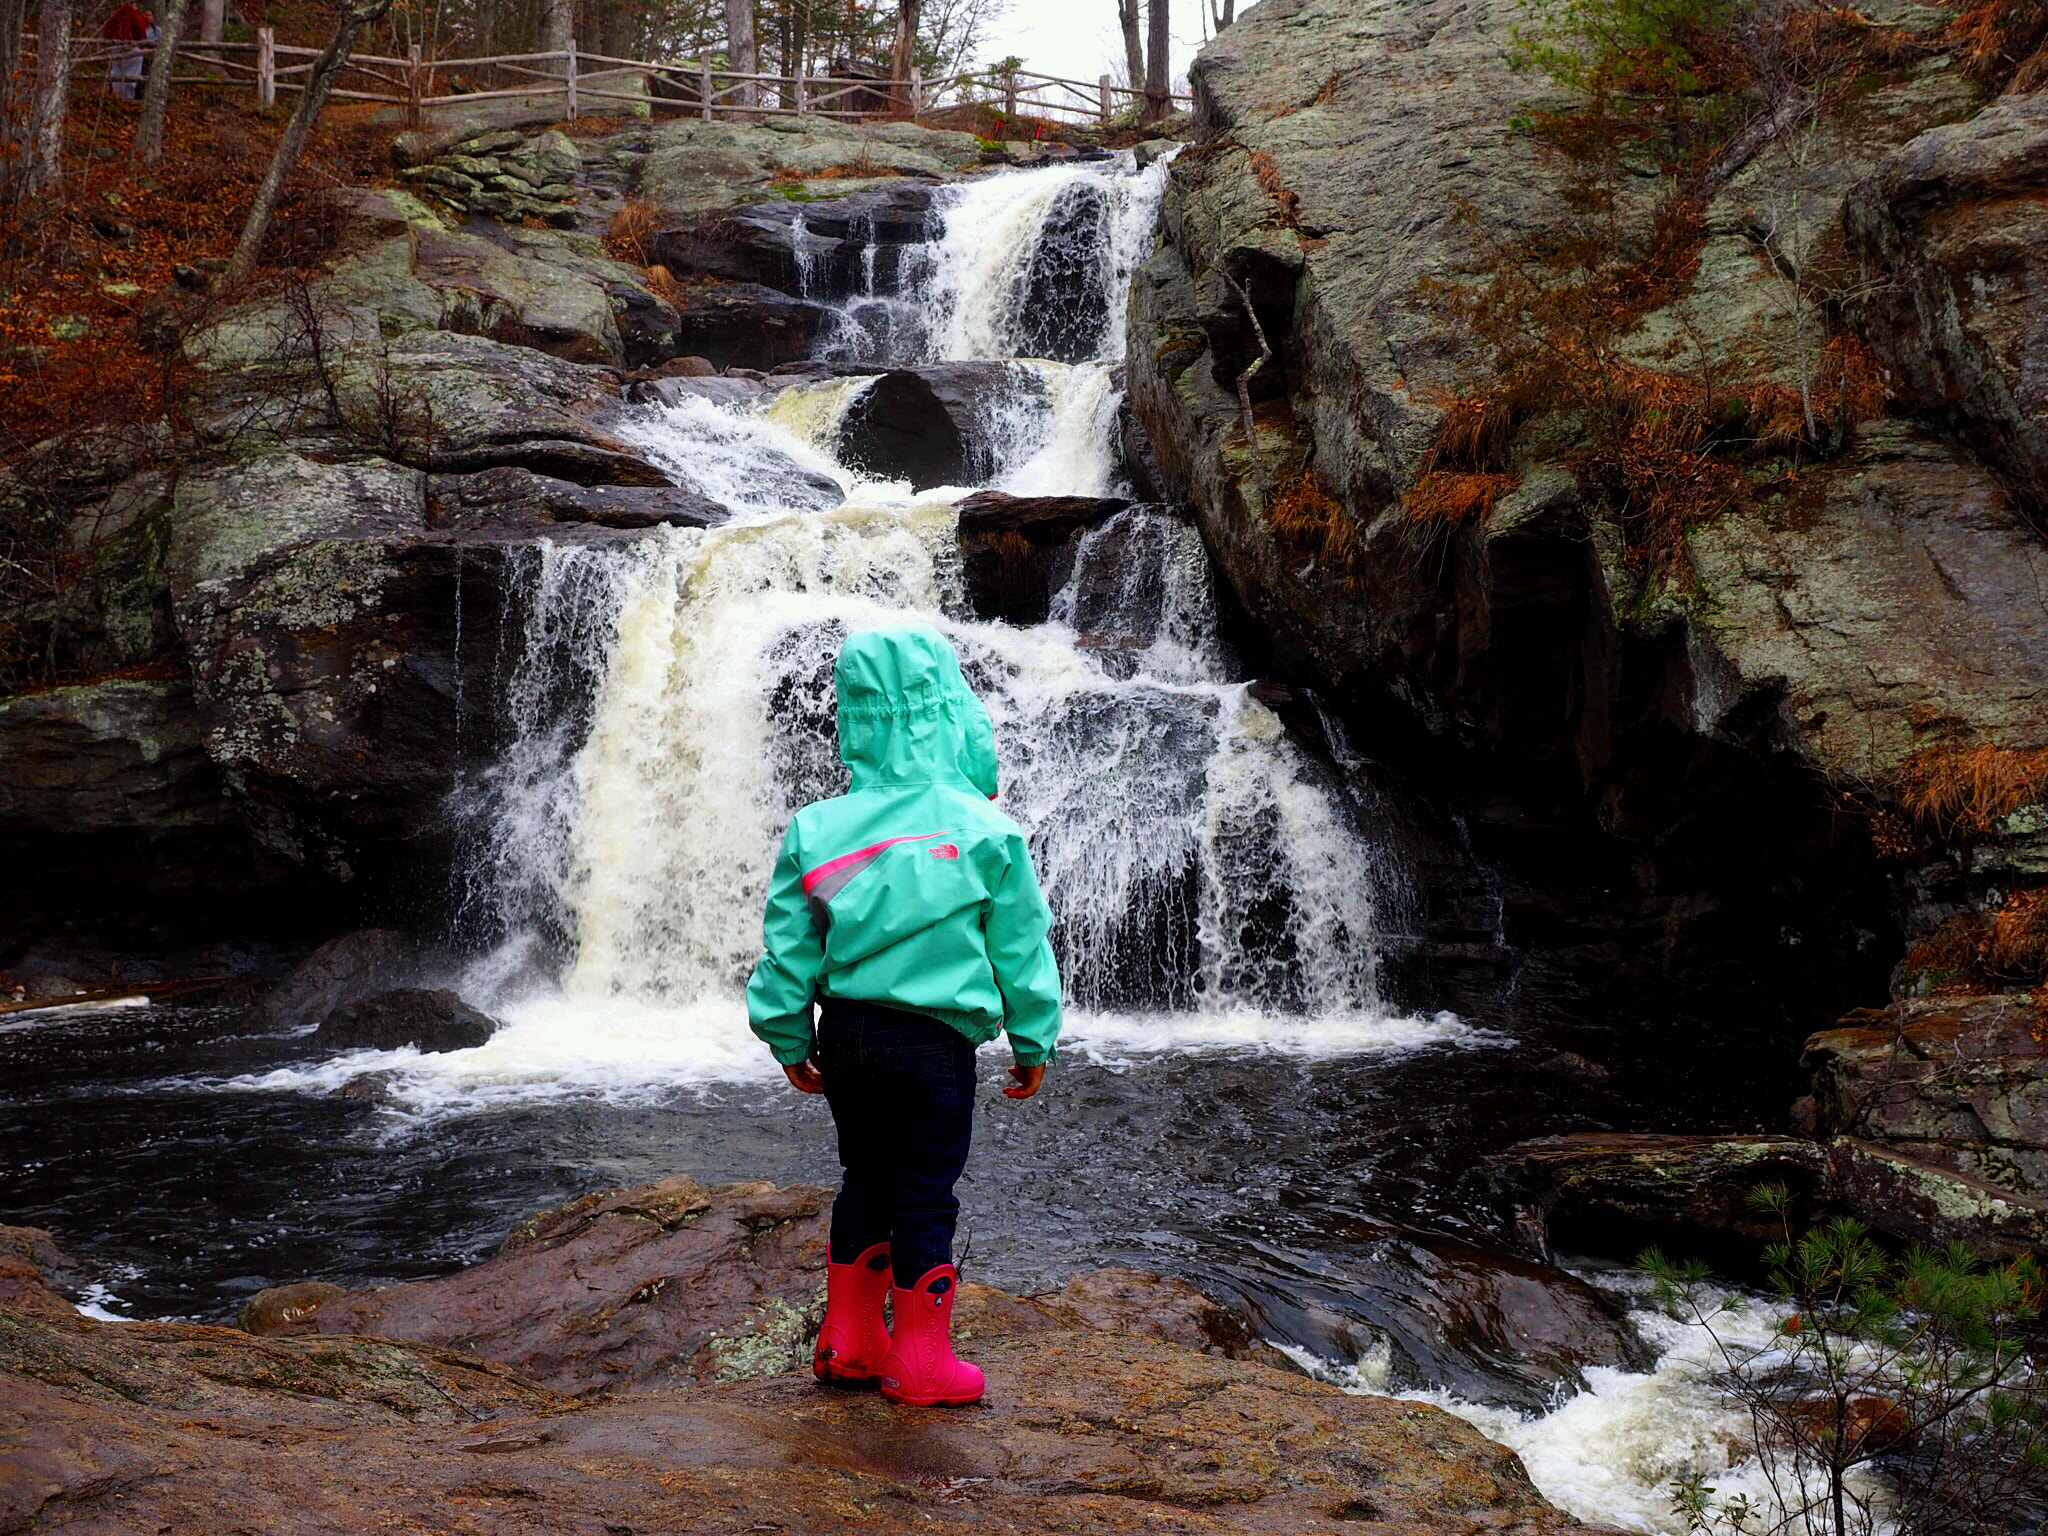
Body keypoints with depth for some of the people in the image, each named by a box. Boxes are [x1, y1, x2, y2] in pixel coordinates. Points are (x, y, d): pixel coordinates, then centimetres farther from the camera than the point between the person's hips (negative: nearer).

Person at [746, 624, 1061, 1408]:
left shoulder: (817, 829, -2)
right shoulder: (985, 831, -8)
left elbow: (788, 952, 3)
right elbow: (1021, 950, -1)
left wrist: (790, 1041, 15)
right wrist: (1034, 1044, 11)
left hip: (844, 1036, 4)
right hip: (933, 1044, -4)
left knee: (867, 1180, 19)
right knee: (924, 1198, 6)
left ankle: (848, 1342, 27)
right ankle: (921, 1363, 15)